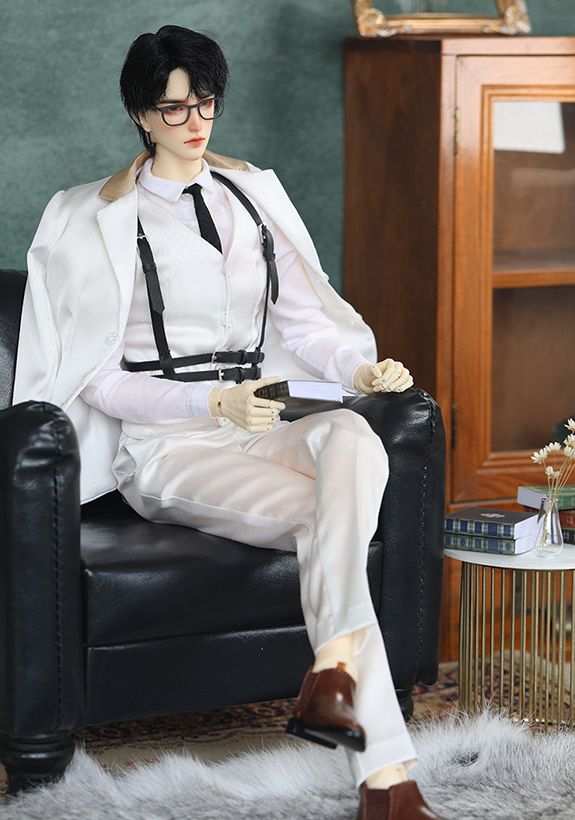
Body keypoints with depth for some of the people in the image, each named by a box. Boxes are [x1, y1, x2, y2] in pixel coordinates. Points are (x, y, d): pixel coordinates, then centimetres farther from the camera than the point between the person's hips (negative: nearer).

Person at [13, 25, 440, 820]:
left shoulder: (254, 194, 15)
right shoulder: (99, 220, 1)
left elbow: (305, 320, 15)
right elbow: (99, 380, -4)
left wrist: (360, 367, -7)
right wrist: (216, 403, -18)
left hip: (261, 424, 4)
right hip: (163, 443, -4)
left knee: (352, 438, -34)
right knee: (329, 517, -31)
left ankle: (332, 674, -41)